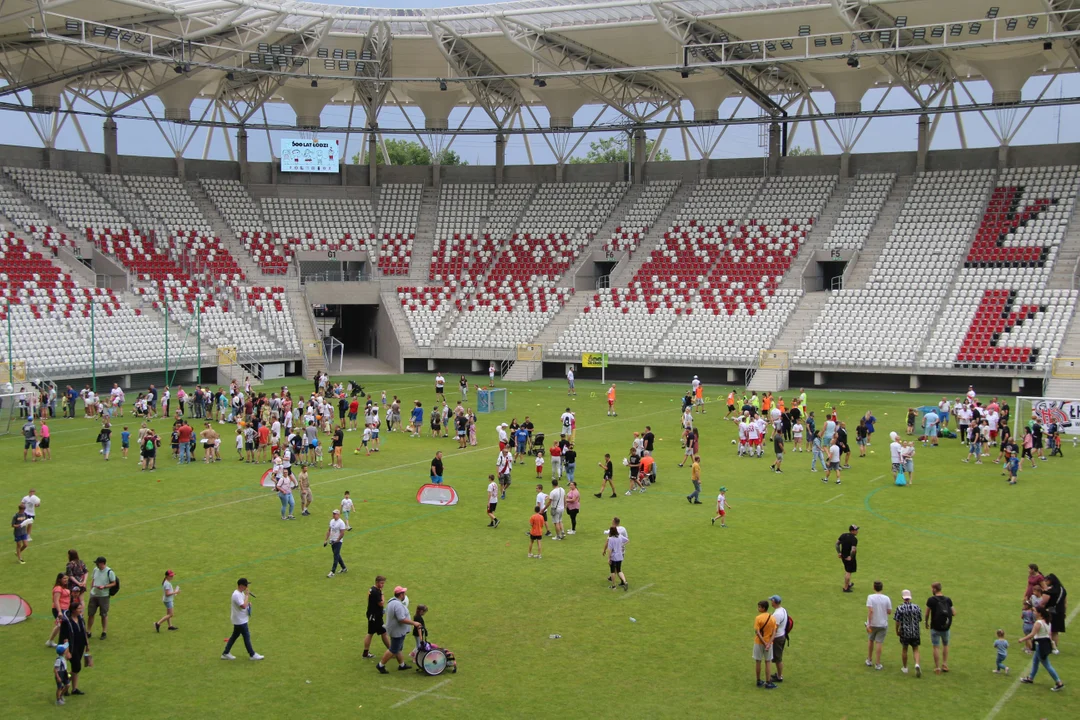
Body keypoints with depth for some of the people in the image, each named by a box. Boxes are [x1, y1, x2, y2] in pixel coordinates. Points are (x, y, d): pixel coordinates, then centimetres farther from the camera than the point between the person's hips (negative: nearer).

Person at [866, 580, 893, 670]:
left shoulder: (870, 597, -13)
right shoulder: (886, 598, -5)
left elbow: (870, 610, -20)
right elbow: (889, 612, -2)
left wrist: (868, 624, -19)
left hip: (872, 623, -1)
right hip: (883, 624, 1)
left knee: (870, 640, 20)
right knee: (879, 643, 5)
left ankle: (869, 660, 29)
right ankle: (878, 664, 7)